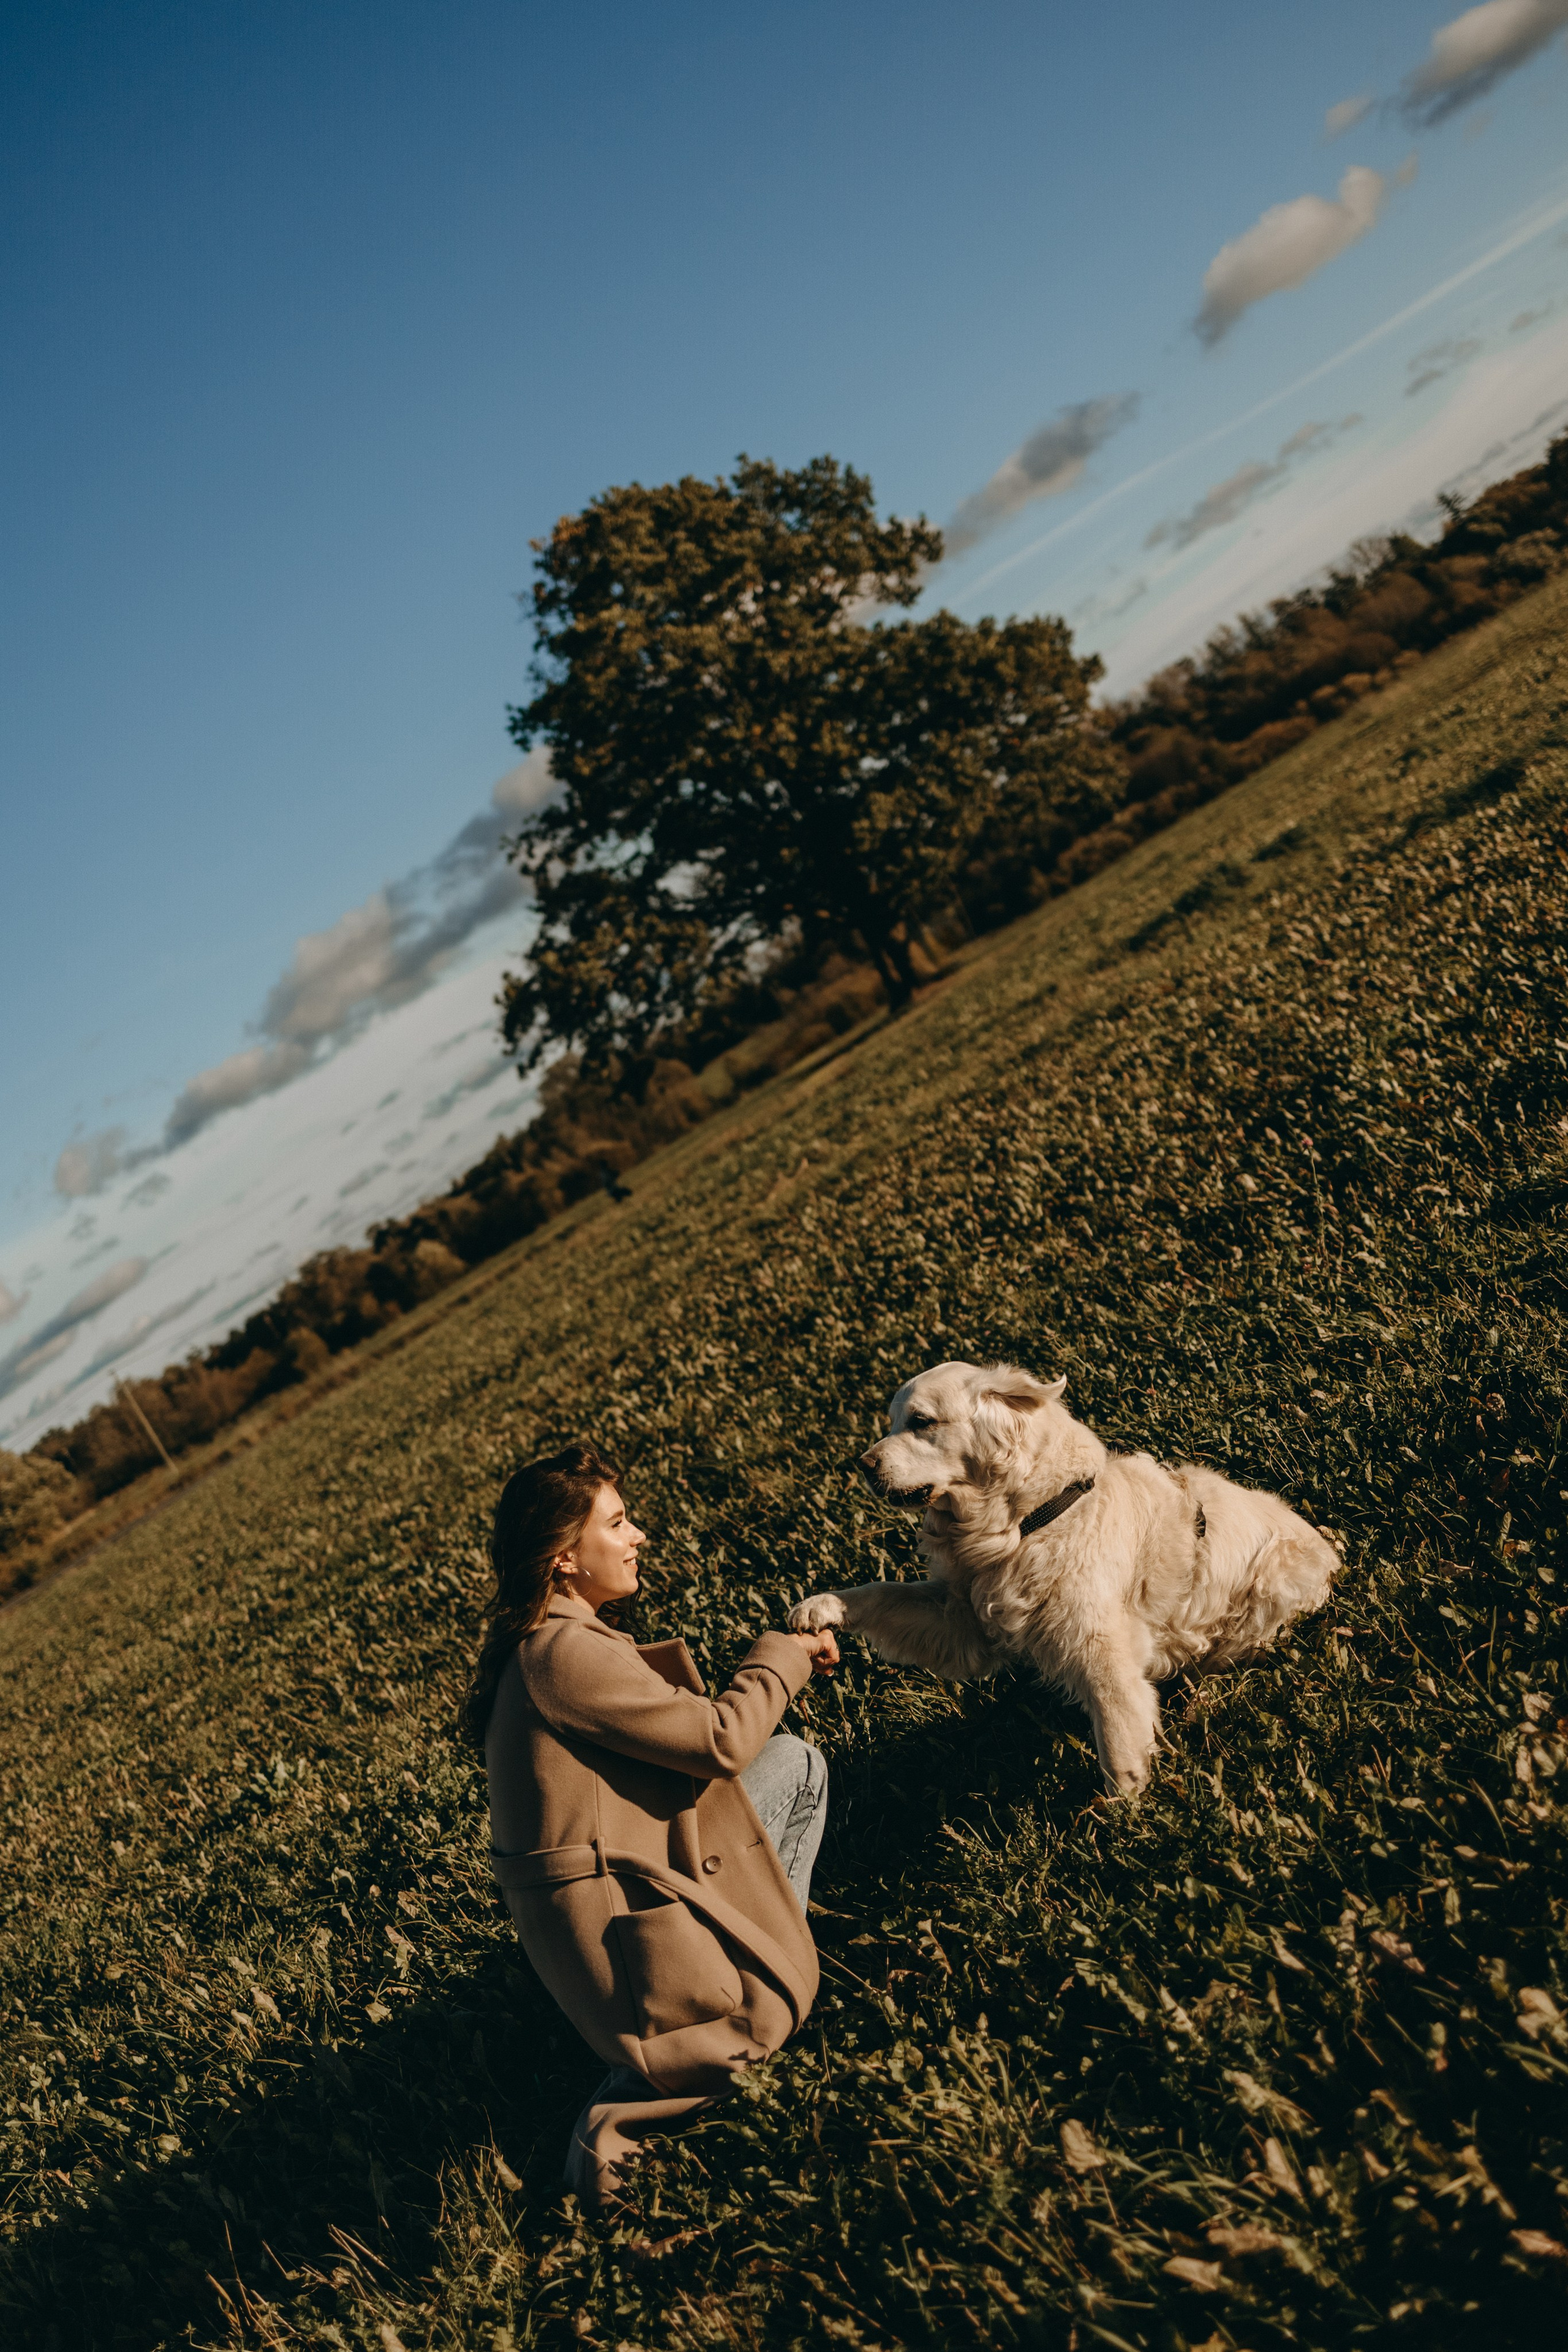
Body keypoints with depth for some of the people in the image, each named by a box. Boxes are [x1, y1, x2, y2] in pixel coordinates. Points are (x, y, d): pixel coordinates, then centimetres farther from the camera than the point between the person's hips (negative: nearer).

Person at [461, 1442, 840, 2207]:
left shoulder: (533, 1643, 9)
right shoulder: (565, 1654, -24)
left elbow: (673, 1716, 15)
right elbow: (722, 1740, -22)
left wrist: (786, 1657, 10)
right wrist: (781, 1656, -4)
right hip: (616, 1911, -10)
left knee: (795, 1762, 15)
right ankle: (621, 2111, 3)